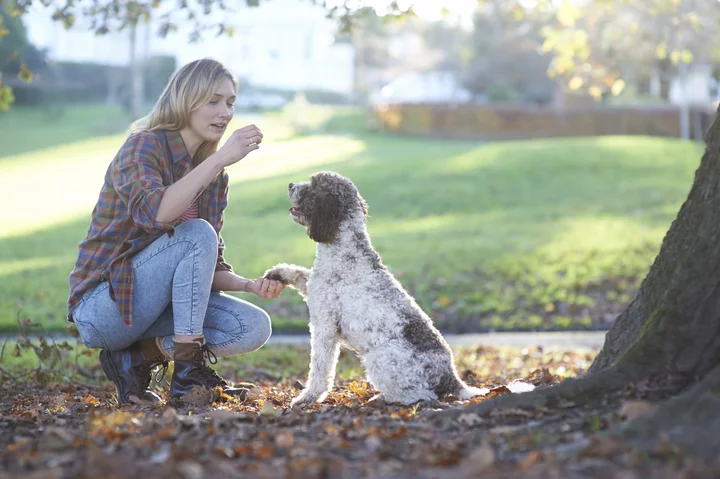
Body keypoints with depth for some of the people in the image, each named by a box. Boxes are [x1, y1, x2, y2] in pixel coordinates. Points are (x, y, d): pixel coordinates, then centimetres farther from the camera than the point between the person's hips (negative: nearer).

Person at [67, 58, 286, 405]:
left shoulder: (214, 176, 8)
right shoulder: (144, 146, -13)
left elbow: (210, 267, 10)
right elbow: (153, 212, -35)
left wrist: (250, 284, -10)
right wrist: (220, 159, -35)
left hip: (154, 304, 7)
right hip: (102, 305, -7)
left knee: (254, 328, -12)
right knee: (197, 234, -27)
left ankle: (140, 355, -2)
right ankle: (188, 375, -23)